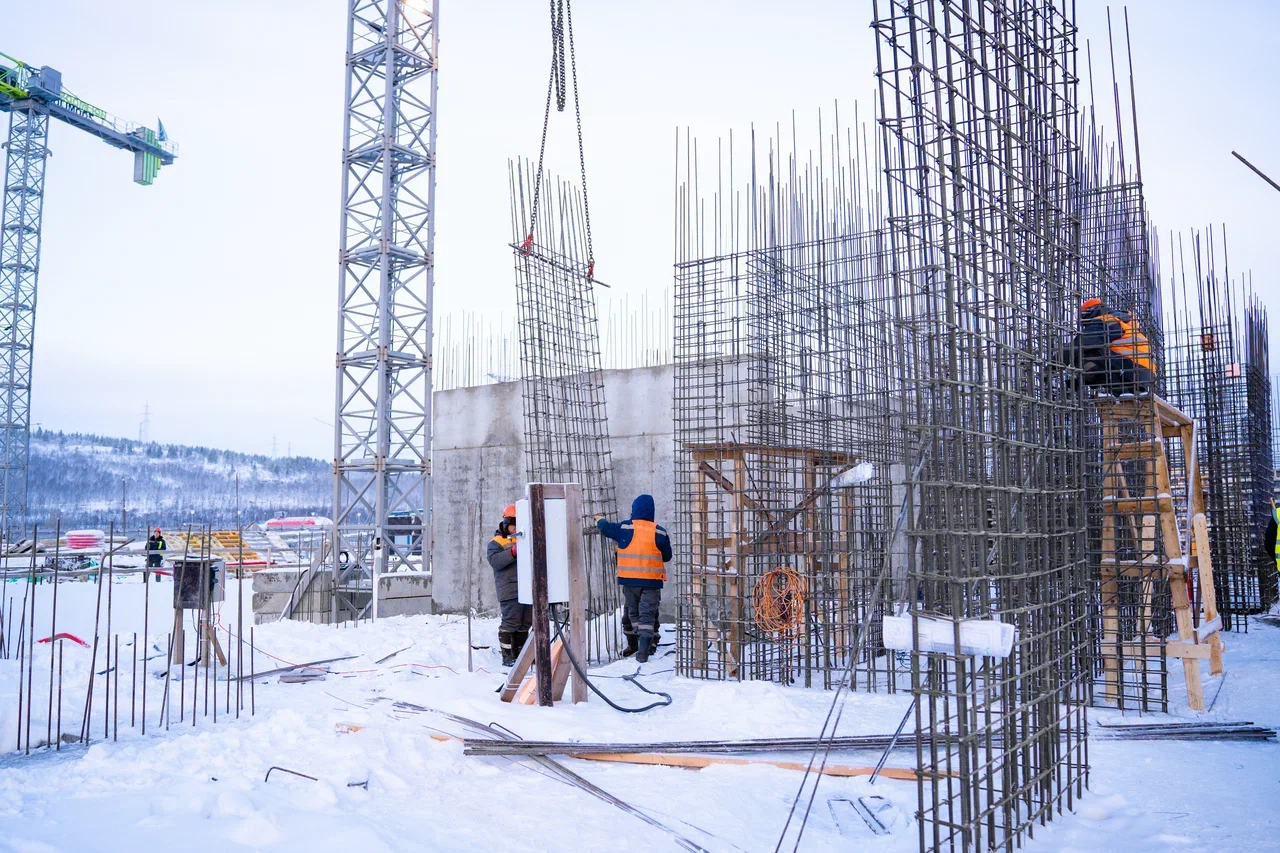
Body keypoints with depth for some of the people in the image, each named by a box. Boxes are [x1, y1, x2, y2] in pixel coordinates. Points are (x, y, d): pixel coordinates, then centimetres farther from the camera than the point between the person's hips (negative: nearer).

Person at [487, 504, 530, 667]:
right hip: (510, 591, -6)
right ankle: (507, 656, -2)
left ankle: (519, 653, 19)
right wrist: (512, 552, -27)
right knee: (511, 623, -8)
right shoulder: (497, 542, 2)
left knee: (525, 623, 10)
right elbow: (494, 561, -15)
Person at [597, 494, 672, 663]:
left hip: (629, 580, 1)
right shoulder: (660, 532, -4)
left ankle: (633, 644, 29)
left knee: (633, 612, 18)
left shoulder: (624, 528, -5)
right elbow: (667, 556, 5)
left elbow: (605, 526, 11)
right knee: (647, 614, -2)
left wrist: (600, 519, 34)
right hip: (652, 581, -1)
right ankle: (643, 651, -13)